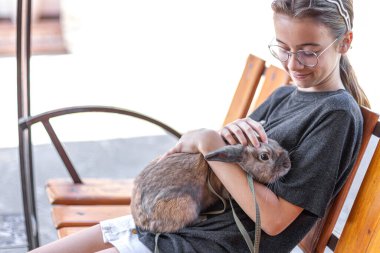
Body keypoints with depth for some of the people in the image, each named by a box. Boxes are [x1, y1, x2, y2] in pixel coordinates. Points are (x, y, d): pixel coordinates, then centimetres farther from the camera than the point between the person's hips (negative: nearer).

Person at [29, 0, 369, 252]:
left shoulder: (338, 114, -11)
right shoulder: (283, 96, 14)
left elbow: (274, 219, -18)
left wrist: (212, 144, -16)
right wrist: (227, 133, -9)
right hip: (178, 218, 9)